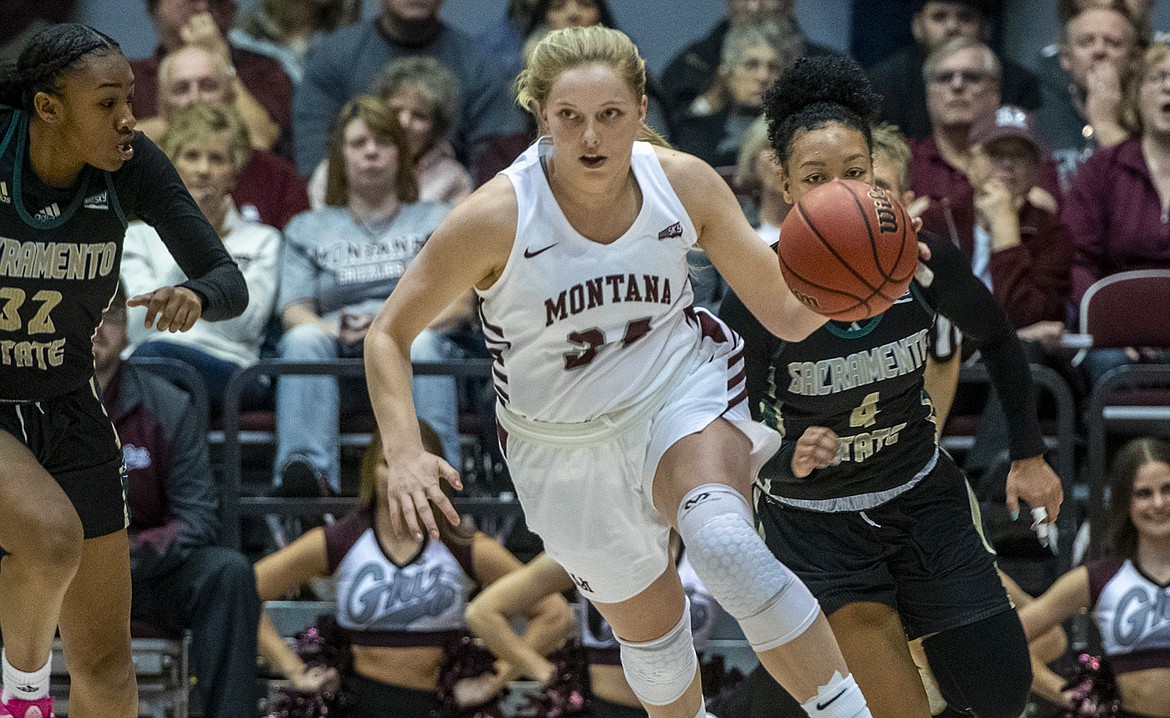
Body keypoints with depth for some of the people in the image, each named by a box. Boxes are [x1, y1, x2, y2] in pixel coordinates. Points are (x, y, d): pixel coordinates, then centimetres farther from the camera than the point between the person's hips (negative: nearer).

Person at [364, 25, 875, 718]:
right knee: (651, 634, 17)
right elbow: (389, 335, -13)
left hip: (686, 397, -1)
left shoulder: (685, 185, -15)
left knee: (725, 545, -34)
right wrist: (405, 453, -28)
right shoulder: (498, 216, -23)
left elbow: (788, 311, -7)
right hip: (566, 447, 1)